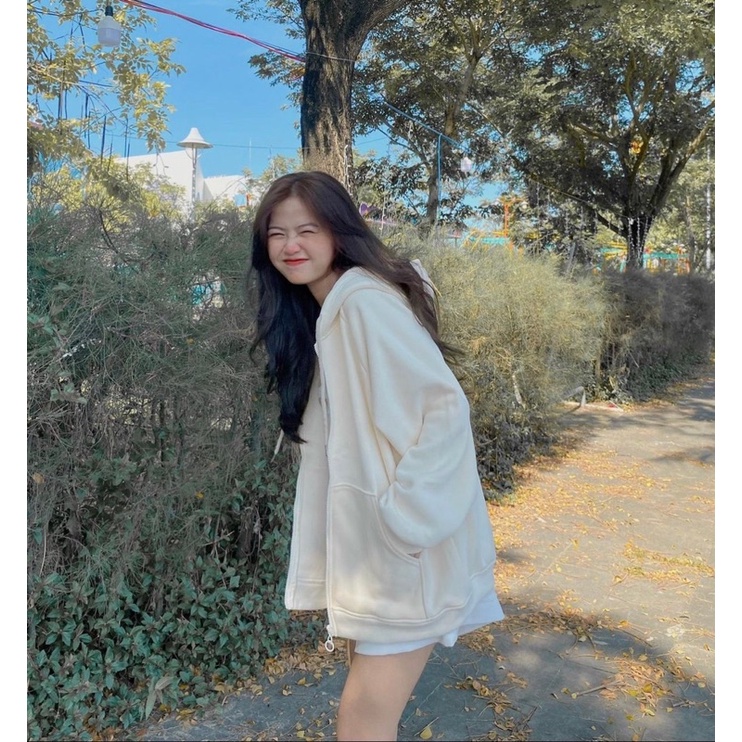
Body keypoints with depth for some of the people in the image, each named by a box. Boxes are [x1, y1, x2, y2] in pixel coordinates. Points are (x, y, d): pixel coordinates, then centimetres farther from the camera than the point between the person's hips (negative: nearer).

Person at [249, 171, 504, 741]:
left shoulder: (364, 301, -17)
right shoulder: (320, 313, 11)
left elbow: (447, 407, -22)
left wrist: (402, 514, -21)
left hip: (413, 545, -9)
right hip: (372, 542, 9)